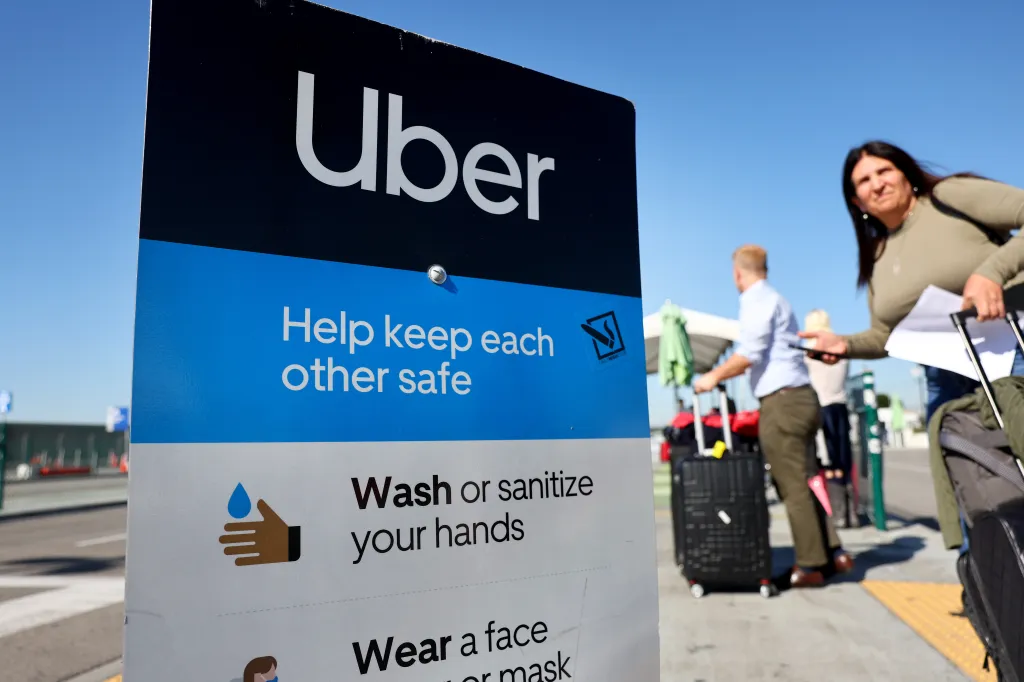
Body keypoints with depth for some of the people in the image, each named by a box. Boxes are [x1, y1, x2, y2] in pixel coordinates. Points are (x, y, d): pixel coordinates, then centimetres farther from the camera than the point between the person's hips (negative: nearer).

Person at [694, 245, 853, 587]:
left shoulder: (756, 301, -8)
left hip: (782, 402, -10)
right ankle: (833, 552, 16)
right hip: (800, 398, 10)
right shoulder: (776, 300, 21)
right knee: (802, 483, 14)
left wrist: (715, 377, -5)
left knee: (794, 487, -3)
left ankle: (811, 565, 3)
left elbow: (750, 354, -16)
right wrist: (724, 373, 30)